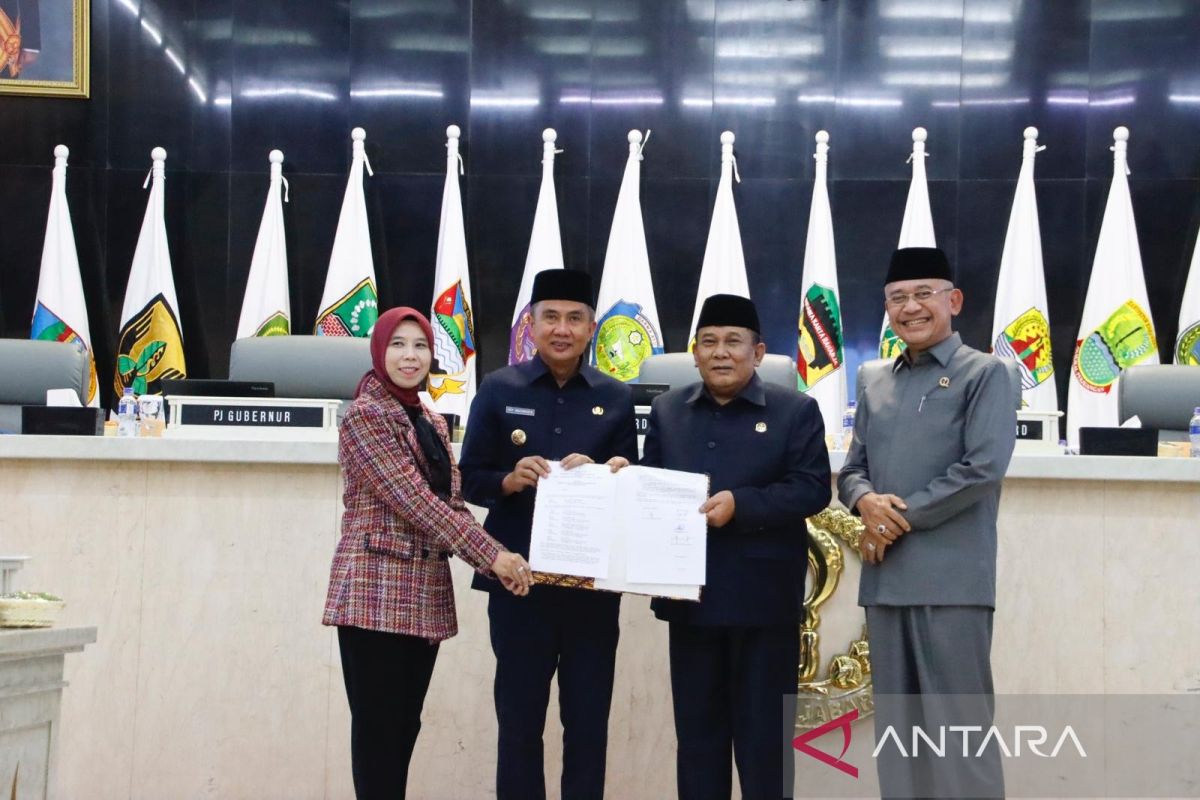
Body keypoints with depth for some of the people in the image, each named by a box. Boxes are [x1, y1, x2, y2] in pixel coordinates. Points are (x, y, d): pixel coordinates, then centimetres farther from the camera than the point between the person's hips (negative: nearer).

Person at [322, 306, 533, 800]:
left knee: (405, 725, 9)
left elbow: (450, 501, 11)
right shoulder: (365, 414, -9)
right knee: (378, 728, -4)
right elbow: (413, 498, -17)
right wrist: (492, 555, -20)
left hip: (426, 593, 8)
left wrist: (493, 555, -7)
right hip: (377, 590, -8)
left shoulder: (431, 422, 17)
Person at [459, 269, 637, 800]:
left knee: (588, 721, 8)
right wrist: (510, 480, -18)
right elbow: (471, 480, 2)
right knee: (519, 721, 8)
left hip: (593, 583, 1)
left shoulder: (616, 399, 5)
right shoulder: (498, 390, 2)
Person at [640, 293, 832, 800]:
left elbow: (813, 489, -9)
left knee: (764, 731, 4)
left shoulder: (796, 411, 0)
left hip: (764, 598, -3)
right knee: (697, 728, 11)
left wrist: (740, 504, -20)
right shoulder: (667, 411, 12)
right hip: (690, 593, 4)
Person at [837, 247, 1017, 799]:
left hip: (951, 578, -6)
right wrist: (867, 502, -7)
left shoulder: (986, 373, 0)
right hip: (885, 577, 6)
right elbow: (852, 468, 17)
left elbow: (983, 468, -11)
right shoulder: (873, 380, 17)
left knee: (959, 728, -4)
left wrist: (902, 518, -10)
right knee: (897, 727, 10)